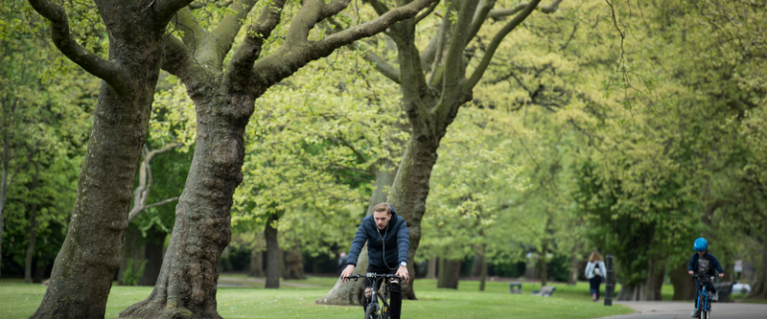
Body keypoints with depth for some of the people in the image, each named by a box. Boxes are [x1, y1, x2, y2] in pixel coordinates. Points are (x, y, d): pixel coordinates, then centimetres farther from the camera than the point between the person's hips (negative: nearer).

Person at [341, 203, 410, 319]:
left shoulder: (400, 223, -24)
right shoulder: (366, 223, -20)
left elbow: (403, 243, -39)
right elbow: (357, 243, -32)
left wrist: (402, 265, -57)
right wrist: (350, 265, -50)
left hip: (393, 265, -1)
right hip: (374, 265, 2)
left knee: (395, 289, -26)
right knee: (368, 296, -12)